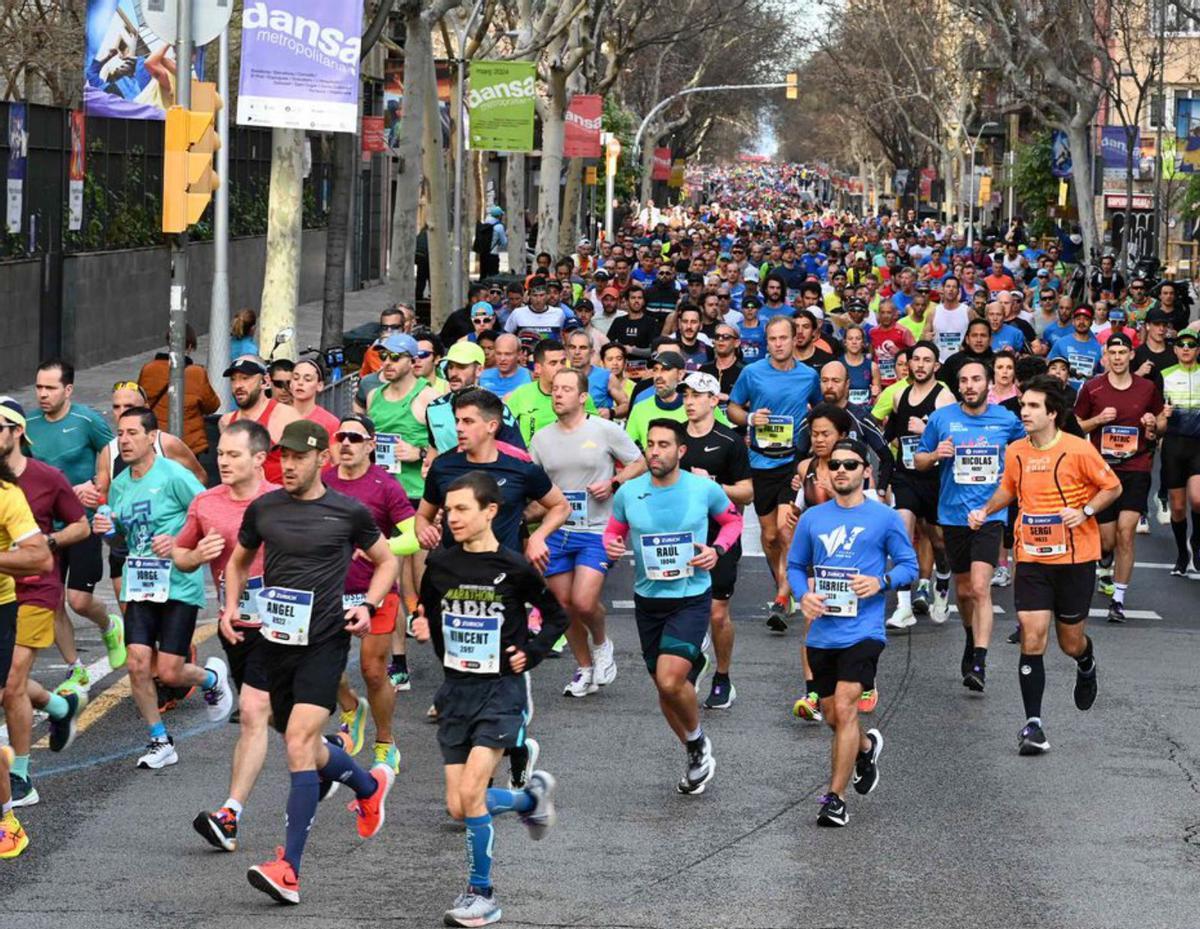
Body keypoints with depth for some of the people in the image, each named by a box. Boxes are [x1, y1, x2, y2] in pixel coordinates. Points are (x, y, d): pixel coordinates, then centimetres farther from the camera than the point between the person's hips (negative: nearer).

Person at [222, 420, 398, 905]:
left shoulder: (348, 512, -2)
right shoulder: (262, 509, 6)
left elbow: (386, 561, 12)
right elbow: (238, 561, 22)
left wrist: (369, 606, -4)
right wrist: (231, 607, 6)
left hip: (325, 641, -5)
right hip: (275, 641, 5)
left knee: (299, 744, -19)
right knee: (305, 750, 15)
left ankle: (288, 870, -20)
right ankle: (370, 784, 49)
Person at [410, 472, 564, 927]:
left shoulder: (514, 568, -9)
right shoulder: (440, 564, 2)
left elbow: (556, 616, 4)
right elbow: (427, 612, 19)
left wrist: (531, 653, -7)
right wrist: (424, 628, -1)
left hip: (501, 689, -5)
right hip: (455, 689, 5)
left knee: (471, 791, -18)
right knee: (457, 806, 3)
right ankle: (532, 797, 32)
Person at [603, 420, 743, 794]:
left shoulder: (704, 489, -7)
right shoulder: (629, 493, -3)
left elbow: (733, 519, 11)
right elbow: (614, 530, 14)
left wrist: (717, 549, -7)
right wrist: (611, 546, -9)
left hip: (692, 598, -4)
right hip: (647, 599, 4)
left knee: (670, 680, -22)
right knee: (665, 688, 12)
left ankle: (698, 743, 8)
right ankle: (697, 758, 35)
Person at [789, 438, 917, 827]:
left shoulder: (885, 518, -1)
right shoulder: (812, 518, 8)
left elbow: (909, 565, 5)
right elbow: (795, 565, 16)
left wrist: (881, 582, -15)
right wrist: (804, 595, -4)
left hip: (863, 630, -5)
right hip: (822, 631, 5)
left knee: (844, 707, -17)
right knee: (831, 715, 13)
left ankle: (836, 797, -11)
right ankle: (866, 746, 47)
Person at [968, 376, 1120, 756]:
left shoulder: (1078, 450, -12)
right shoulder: (1015, 452, 1)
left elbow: (1113, 487, -1)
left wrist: (1085, 511, -16)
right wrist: (985, 510, 3)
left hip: (1075, 558, -2)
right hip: (1031, 558, 2)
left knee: (1071, 641, 9)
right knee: (1032, 639, -9)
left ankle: (1086, 666, 48)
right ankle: (1033, 724, -5)